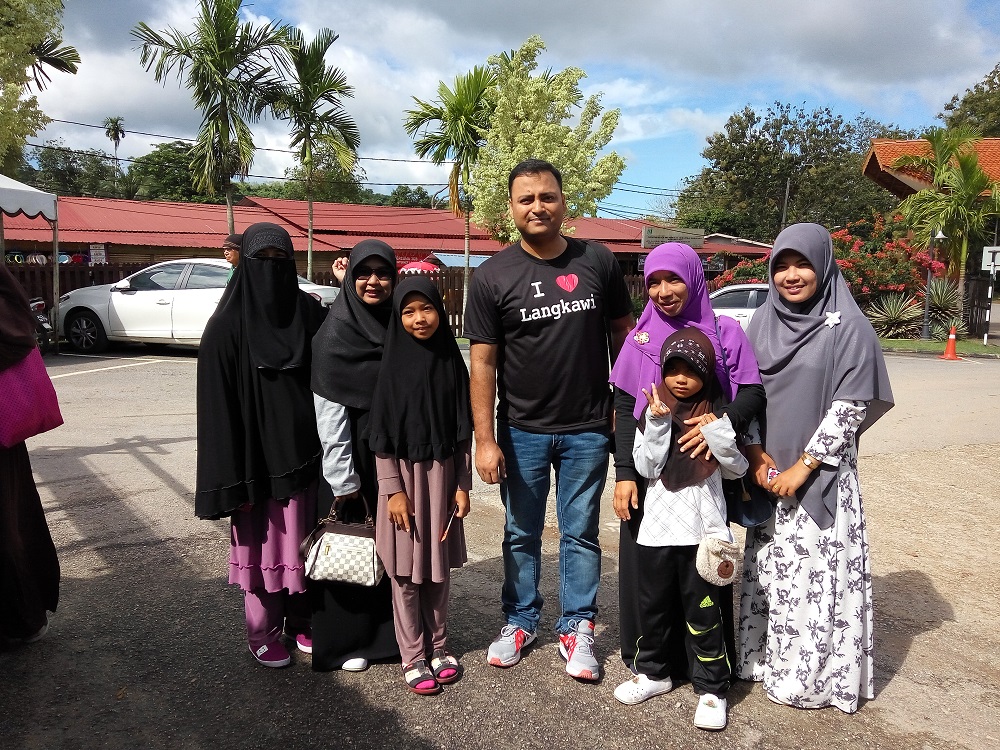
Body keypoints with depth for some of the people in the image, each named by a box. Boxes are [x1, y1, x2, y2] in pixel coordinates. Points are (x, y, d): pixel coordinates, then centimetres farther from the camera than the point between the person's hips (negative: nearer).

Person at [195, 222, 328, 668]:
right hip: (258, 456, -3)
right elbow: (218, 403, -10)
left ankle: (300, 621, 30)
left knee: (303, 539, 13)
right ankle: (262, 634, 24)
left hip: (303, 451, 4)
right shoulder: (228, 325, -8)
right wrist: (231, 478, -13)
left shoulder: (309, 313, 2)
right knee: (261, 542, 8)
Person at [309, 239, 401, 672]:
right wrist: (343, 480, -14)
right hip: (350, 457, -4)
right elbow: (328, 412, -12)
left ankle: (390, 632, 27)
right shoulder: (333, 336, -10)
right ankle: (345, 640, 22)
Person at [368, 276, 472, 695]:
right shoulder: (393, 365, -6)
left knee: (438, 567, 11)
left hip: (442, 473, 2)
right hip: (403, 474, -2)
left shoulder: (452, 362, 1)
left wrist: (462, 484, 2)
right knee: (405, 570, 5)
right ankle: (413, 656, 19)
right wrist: (393, 489, -10)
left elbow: (463, 431, 4)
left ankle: (438, 646, 27)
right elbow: (382, 434, -6)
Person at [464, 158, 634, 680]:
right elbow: (482, 362, -6)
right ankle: (520, 620, 32)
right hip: (522, 431, 0)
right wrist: (485, 439, -10)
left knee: (580, 534, 10)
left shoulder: (597, 261, -1)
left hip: (588, 429, 0)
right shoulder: (492, 277, -5)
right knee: (521, 534, 14)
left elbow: (622, 332, 7)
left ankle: (577, 627, 26)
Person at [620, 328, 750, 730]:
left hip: (702, 527, -2)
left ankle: (712, 688, 19)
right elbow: (646, 467, -6)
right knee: (652, 604, 16)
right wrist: (658, 423, -17)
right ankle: (653, 672, 34)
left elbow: (738, 468, 0)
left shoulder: (716, 412, -1)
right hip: (657, 526, 3)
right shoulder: (653, 411, 1)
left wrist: (717, 432, -17)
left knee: (703, 611, 4)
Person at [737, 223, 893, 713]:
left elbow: (851, 406, -11)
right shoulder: (761, 323, 6)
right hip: (767, 473, 5)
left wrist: (803, 466, -13)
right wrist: (756, 453, -4)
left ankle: (816, 676, 17)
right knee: (768, 573, 13)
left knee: (815, 577, 1)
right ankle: (764, 658, 28)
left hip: (821, 476, -4)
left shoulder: (849, 327, -8)